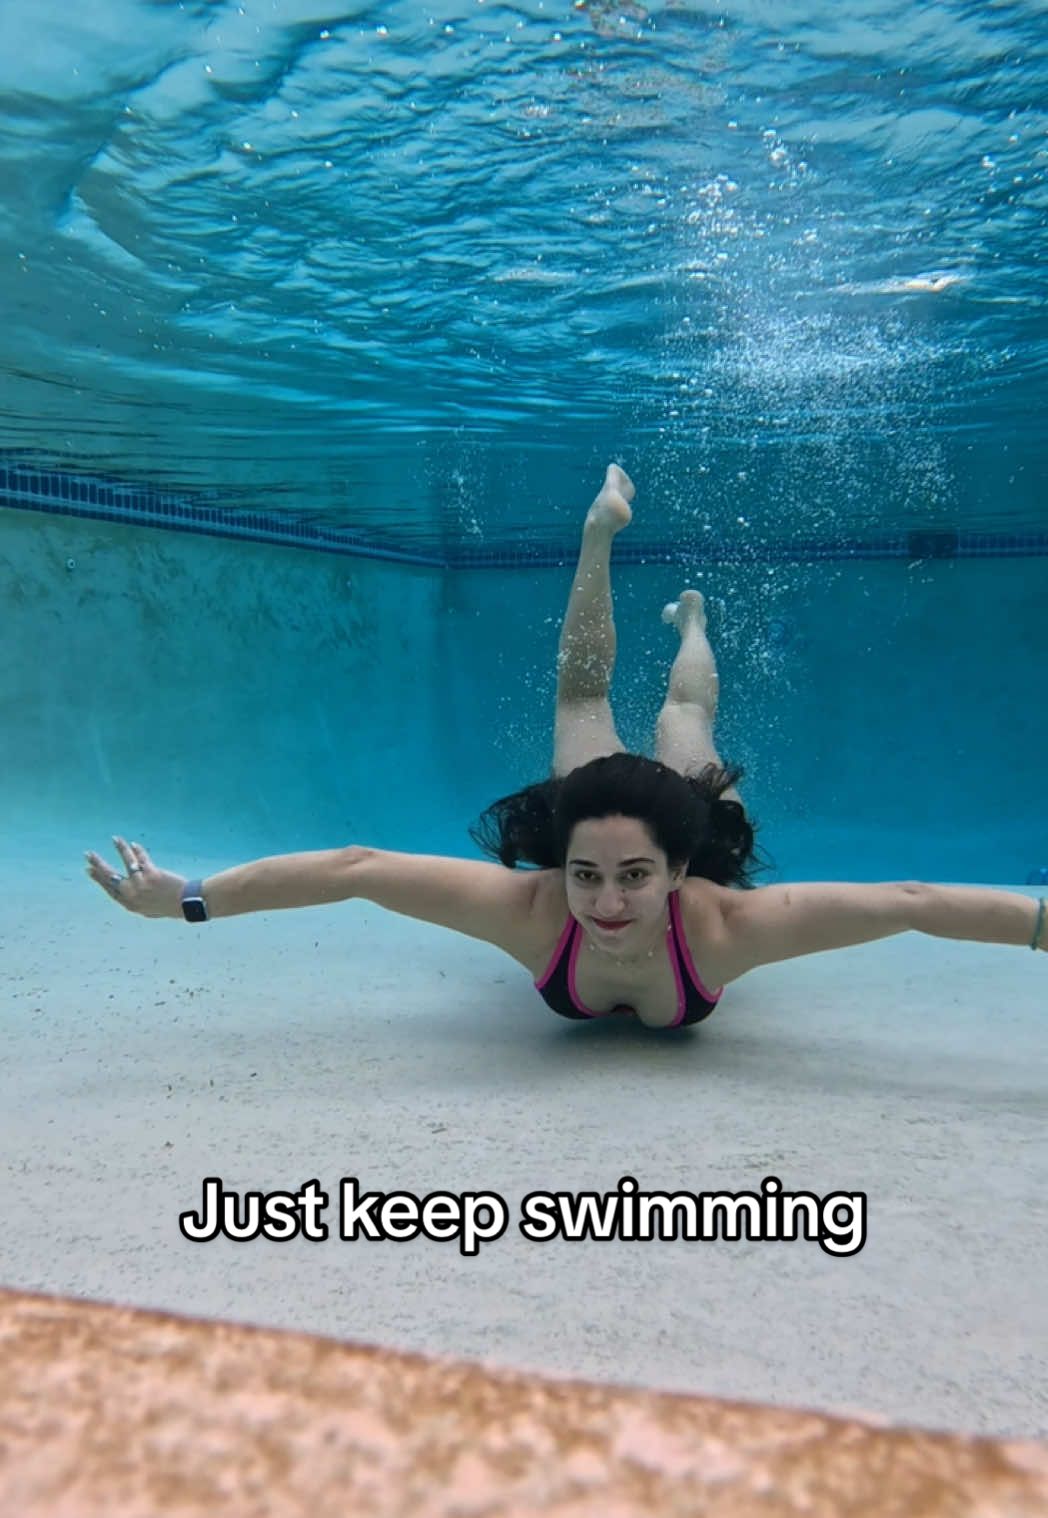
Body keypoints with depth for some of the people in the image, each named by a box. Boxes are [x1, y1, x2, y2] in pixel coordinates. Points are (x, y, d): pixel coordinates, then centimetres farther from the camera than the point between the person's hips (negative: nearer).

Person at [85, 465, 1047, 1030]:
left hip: (682, 824, 0)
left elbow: (912, 902, -51)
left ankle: (691, 620, 64)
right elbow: (353, 869, -50)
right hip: (585, 812, 0)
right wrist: (188, 899, -53)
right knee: (582, 698, 28)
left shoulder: (722, 924, -48)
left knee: (683, 718, 32)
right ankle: (603, 527, 46)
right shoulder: (532, 908, -48)